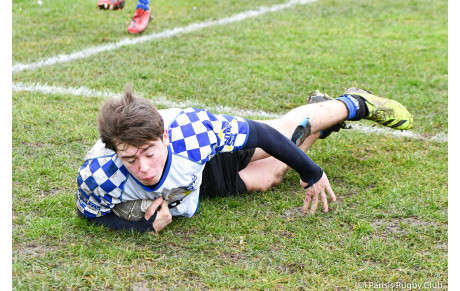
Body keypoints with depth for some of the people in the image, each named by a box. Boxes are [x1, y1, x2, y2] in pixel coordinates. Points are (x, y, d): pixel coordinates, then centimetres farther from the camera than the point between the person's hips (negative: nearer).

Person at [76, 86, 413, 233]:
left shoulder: (194, 132, -45)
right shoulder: (98, 177, -44)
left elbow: (259, 133, -28)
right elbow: (91, 212, -21)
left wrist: (312, 173, -17)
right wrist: (142, 224, -38)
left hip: (206, 153, -2)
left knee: (292, 129, 19)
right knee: (267, 176, 23)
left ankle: (355, 104, 53)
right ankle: (321, 106, 53)